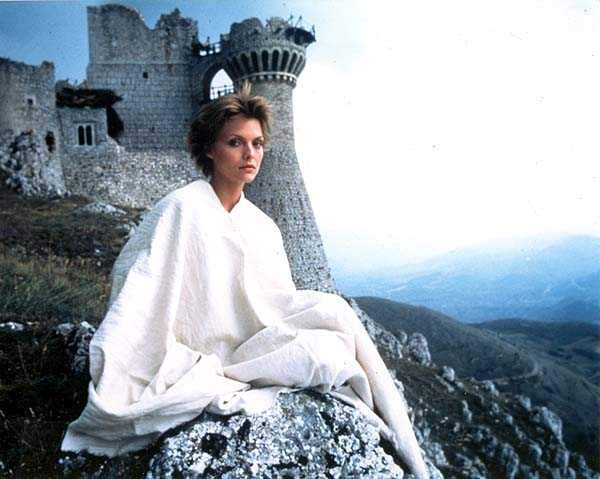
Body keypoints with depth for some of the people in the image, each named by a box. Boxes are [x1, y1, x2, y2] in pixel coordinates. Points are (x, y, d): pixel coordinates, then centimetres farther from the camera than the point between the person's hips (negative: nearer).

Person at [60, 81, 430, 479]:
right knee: (323, 355, -25)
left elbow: (281, 303, 9)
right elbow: (138, 286, -13)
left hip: (258, 344, 6)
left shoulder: (264, 227, 10)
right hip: (205, 359, -6)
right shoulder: (183, 208, -9)